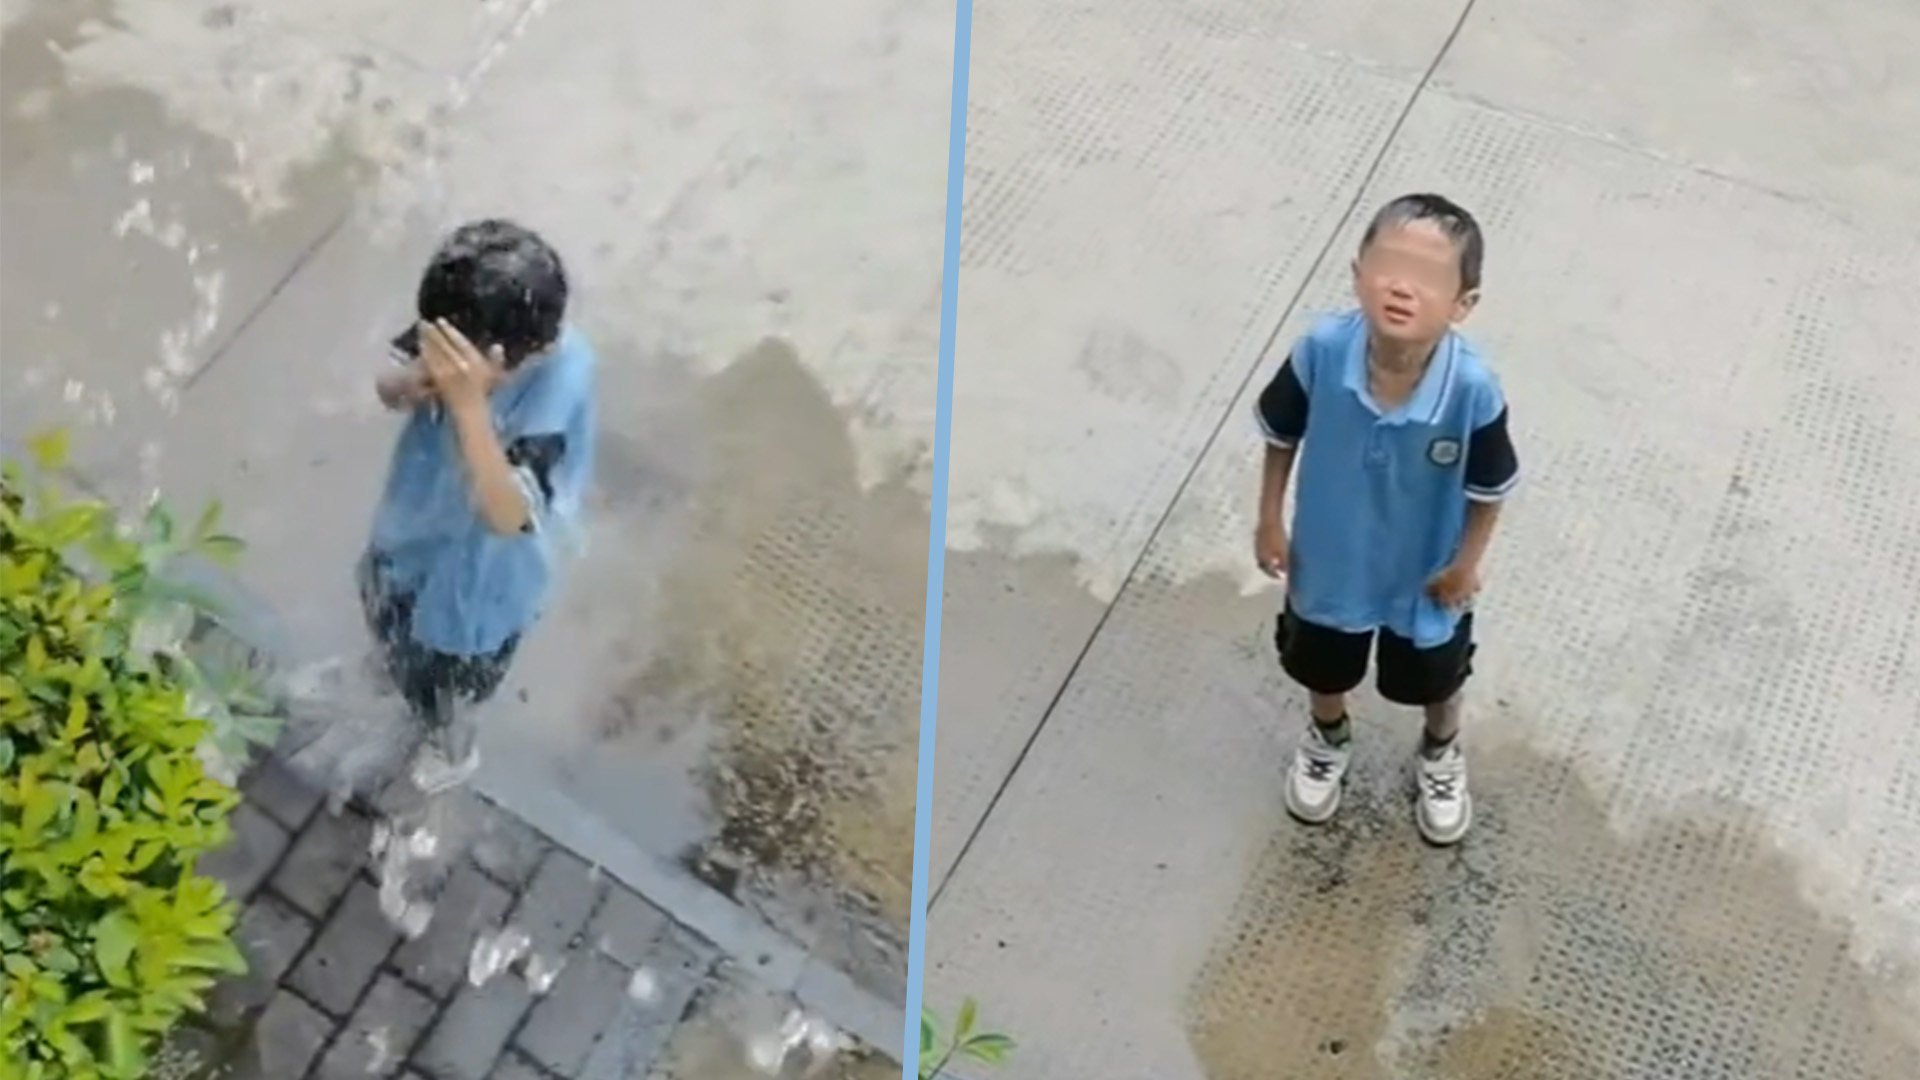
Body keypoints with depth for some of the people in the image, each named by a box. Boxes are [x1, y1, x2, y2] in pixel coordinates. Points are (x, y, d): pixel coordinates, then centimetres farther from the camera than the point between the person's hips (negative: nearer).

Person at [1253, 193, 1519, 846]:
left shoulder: (1473, 390, -36)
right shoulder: (1321, 352, -32)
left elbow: (1490, 487, -16)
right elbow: (1281, 434, -11)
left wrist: (1467, 564, -7)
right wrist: (1269, 521, -4)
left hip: (1426, 573, -1)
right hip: (1329, 558, 1)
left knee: (1434, 681, 29)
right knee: (1323, 670, 31)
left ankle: (1440, 756, 64)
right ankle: (1328, 741, 65)